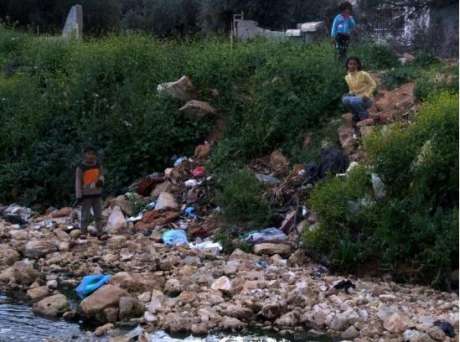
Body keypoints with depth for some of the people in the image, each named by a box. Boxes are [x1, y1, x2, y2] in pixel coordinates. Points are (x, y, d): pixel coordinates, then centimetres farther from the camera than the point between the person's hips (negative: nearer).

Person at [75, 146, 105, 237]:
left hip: (97, 195, 4)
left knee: (98, 215, 7)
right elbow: (78, 182, -7)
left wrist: (100, 181, -10)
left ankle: (100, 233, 13)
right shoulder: (80, 168, -8)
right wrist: (79, 197, -11)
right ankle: (83, 234, 3)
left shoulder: (98, 166, 4)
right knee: (85, 216, -3)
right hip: (86, 196, -4)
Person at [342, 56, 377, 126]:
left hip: (366, 100, -5)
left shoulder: (363, 74, -13)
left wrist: (367, 95, -20)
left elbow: (373, 85, -8)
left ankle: (365, 116, -9)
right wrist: (350, 94, -4)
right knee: (345, 99, -27)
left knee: (354, 101, -37)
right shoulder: (347, 77, 5)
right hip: (355, 98, 5)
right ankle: (357, 116, -4)